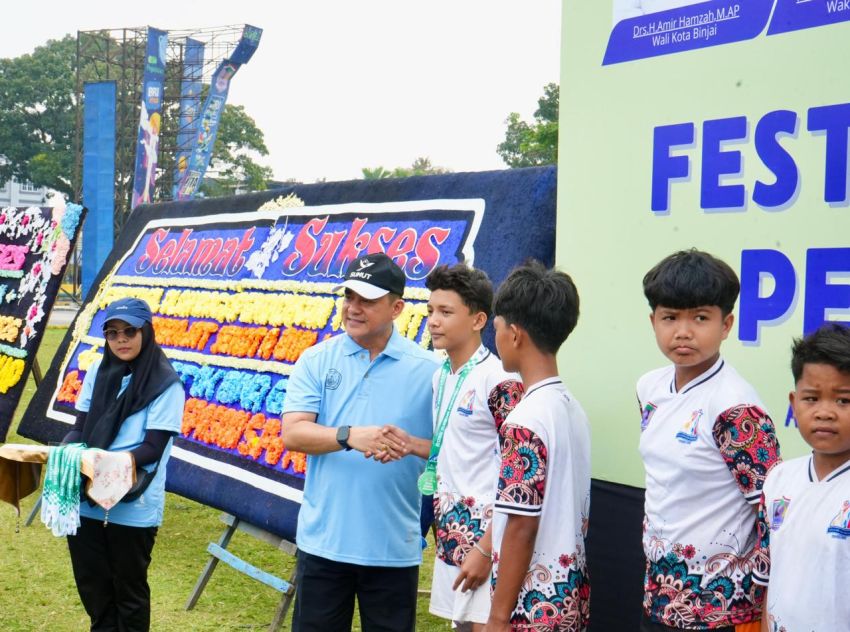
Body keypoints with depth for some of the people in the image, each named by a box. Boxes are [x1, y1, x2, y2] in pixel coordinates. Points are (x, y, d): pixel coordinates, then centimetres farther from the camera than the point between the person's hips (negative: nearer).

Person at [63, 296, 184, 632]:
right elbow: (80, 428, 9)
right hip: (86, 500, 5)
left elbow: (153, 448, -14)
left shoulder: (166, 384, -11)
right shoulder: (97, 372, 5)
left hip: (134, 507, -5)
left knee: (129, 591, 10)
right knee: (91, 586, 16)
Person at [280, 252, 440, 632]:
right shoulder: (316, 361, 0)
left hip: (395, 545, -1)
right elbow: (292, 433, -11)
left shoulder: (427, 369, -3)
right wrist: (350, 436, -25)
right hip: (323, 539, 1)